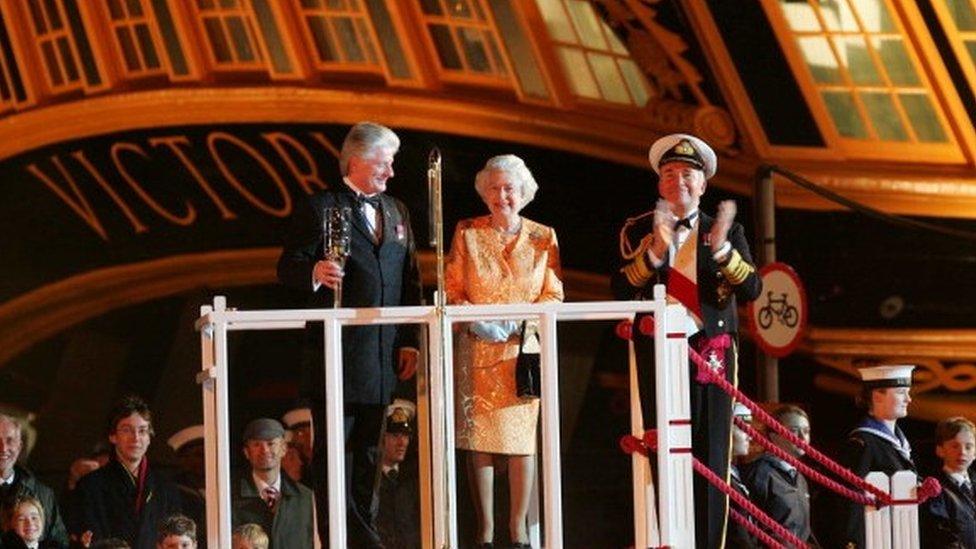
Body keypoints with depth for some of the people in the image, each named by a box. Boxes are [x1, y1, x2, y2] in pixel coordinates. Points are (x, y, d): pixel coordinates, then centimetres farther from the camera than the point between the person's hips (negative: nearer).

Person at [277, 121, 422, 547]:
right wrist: (314, 273, -30)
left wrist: (410, 340, 12)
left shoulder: (396, 212, 17)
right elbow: (288, 267, -8)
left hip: (382, 350, 6)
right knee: (335, 449, -4)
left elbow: (410, 281, 19)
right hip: (337, 350, -6)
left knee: (366, 448, 11)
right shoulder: (321, 208, -3)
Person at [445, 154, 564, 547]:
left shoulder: (543, 237, 7)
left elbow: (553, 295, 4)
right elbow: (451, 291, 5)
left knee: (522, 439, -2)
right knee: (478, 440, -3)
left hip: (523, 349, 1)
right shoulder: (467, 233, 5)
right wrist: (476, 320, -13)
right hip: (475, 350, 0)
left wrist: (516, 322, -12)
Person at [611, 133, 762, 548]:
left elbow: (752, 289, -4)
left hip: (712, 351, 0)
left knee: (711, 457, -1)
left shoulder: (727, 232, 9)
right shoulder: (638, 231, 8)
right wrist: (654, 251, -18)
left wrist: (722, 250, -19)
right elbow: (620, 291, -5)